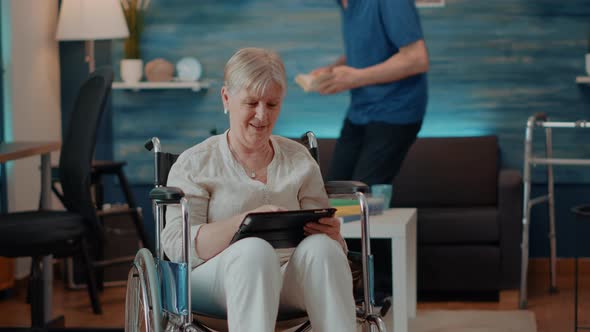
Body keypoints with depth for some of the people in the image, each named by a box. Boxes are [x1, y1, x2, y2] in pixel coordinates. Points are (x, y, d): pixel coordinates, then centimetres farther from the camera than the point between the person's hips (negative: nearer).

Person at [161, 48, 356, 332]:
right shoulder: (194, 164, 8)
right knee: (255, 250, -36)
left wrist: (331, 235, -13)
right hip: (212, 280, -3)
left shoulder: (299, 160, 18)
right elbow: (177, 244, -6)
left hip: (288, 281, 3)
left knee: (320, 247, -30)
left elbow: (324, 236, 14)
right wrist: (247, 221, -23)